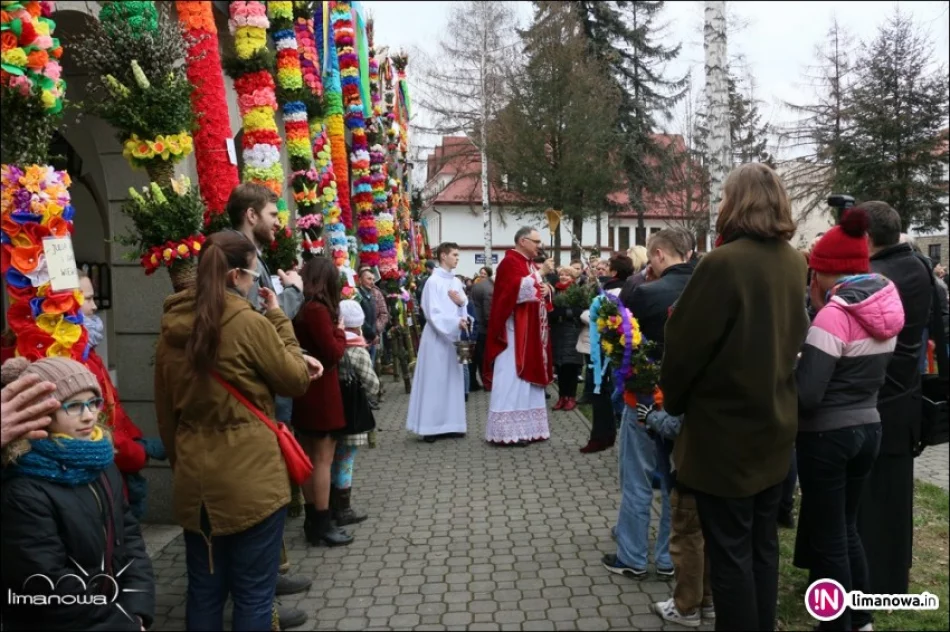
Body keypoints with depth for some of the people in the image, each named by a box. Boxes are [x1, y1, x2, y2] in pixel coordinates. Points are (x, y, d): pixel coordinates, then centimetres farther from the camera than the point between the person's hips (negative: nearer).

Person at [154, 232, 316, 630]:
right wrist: (278, 317, 4)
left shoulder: (172, 328, 3)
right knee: (253, 594, 8)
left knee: (204, 591, 19)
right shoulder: (250, 322, -15)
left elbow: (165, 409, 11)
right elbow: (296, 380, -2)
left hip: (194, 479, 6)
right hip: (250, 477, -6)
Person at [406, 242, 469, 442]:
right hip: (437, 336, -7)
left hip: (453, 336, 7)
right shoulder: (433, 281, -10)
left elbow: (465, 305, 15)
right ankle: (430, 426, 2)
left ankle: (450, 424, 16)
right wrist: (456, 322, -25)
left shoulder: (456, 282, 12)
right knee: (434, 379, -4)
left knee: (453, 379, 9)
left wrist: (461, 302, -7)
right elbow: (433, 312, -16)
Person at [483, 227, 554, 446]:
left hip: (530, 331, 10)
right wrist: (540, 275, -19)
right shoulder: (510, 262, -12)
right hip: (515, 330, -10)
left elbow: (537, 289, 21)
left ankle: (525, 427, 17)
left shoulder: (529, 264, 18)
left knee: (526, 376, 11)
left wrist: (547, 289, -1)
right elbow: (517, 289, -25)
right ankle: (509, 430, -3)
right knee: (512, 378, -7)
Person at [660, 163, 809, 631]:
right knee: (763, 544, 18)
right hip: (775, 423, 8)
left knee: (731, 552, 5)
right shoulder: (794, 263, 3)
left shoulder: (723, 263, -20)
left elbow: (684, 344, -15)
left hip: (726, 429, -7)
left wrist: (673, 401, 1)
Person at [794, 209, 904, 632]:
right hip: (867, 428, 8)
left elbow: (805, 395, -23)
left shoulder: (834, 315, -20)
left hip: (827, 436, -8)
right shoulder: (885, 309, 4)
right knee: (846, 529, 22)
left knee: (827, 538, 6)